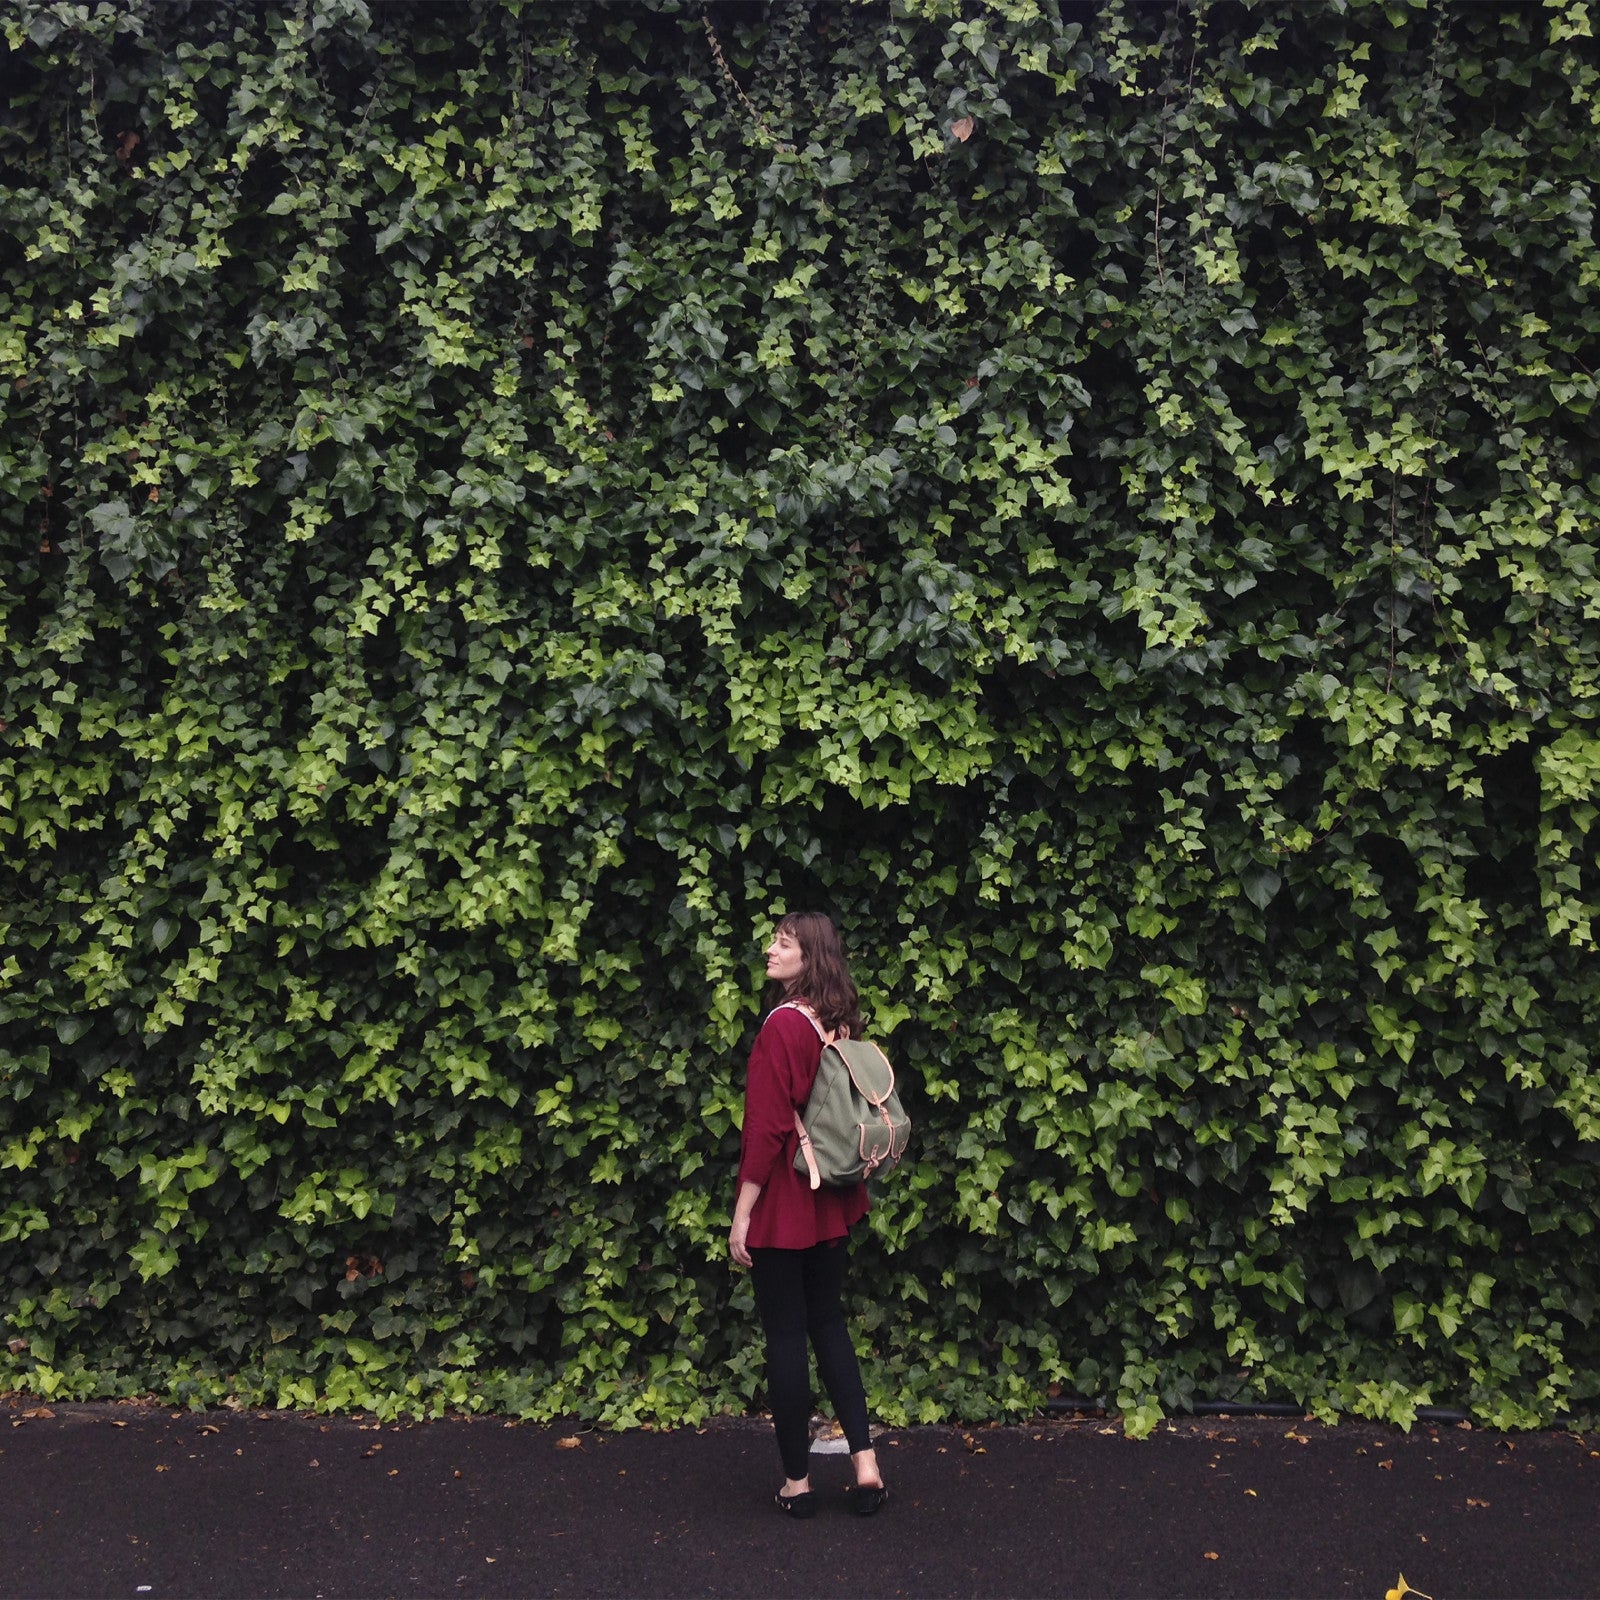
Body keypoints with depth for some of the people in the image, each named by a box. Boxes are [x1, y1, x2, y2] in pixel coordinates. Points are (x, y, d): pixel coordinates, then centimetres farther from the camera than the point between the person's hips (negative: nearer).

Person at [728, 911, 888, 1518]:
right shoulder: (839, 1021, 5)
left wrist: (742, 1213, -14)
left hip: (784, 1201, -7)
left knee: (785, 1337, 3)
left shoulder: (784, 1023, -18)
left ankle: (797, 1482, 13)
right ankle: (865, 1464, 14)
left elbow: (768, 1127, -19)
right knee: (829, 1325, 17)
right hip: (831, 1200, 8)